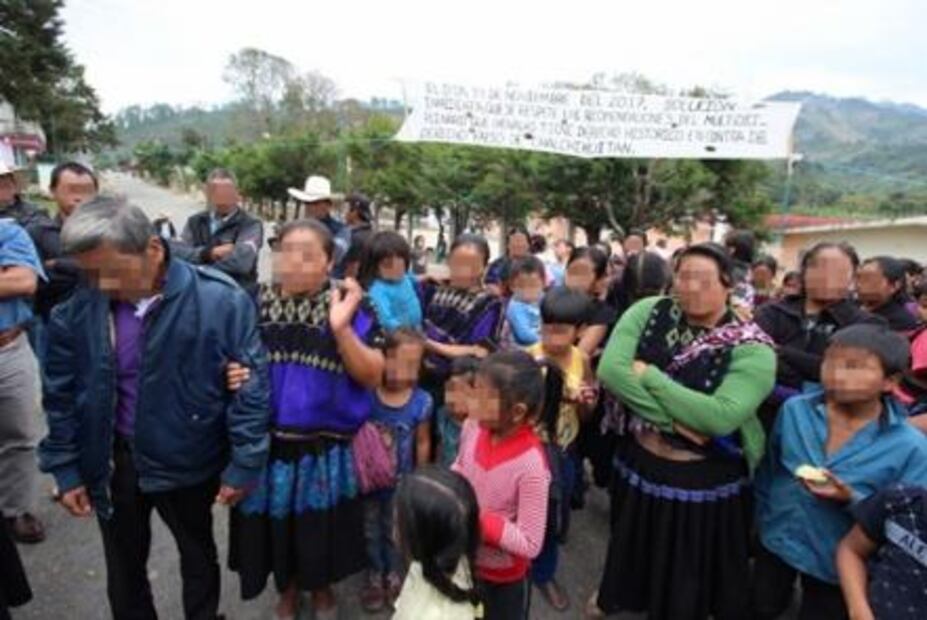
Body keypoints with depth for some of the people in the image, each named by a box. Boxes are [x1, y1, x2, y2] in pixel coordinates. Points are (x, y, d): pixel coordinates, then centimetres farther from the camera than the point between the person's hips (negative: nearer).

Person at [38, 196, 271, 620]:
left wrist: (244, 464, -14)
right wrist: (65, 468, 3)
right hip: (112, 463, 3)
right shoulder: (76, 312, -11)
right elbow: (61, 396, 1)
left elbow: (250, 387, -16)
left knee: (198, 556, 22)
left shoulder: (221, 300, -21)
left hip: (188, 461, -2)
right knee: (123, 567, 23)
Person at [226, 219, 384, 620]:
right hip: (266, 441, 2)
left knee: (322, 525, 16)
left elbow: (372, 377, -13)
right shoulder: (254, 303, -5)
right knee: (275, 524, 18)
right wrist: (231, 375, -15)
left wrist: (341, 328, -26)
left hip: (327, 444, -2)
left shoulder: (349, 304, -10)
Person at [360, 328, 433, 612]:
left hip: (400, 482, 0)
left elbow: (422, 443, -7)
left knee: (395, 531, 24)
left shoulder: (421, 401, -19)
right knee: (370, 531, 22)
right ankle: (374, 575, 48)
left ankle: (393, 573, 50)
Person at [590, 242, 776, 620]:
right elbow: (610, 369, -20)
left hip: (705, 482, -3)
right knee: (633, 549, 27)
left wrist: (648, 375, -24)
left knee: (692, 574, 17)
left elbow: (721, 417, -29)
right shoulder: (649, 312, -8)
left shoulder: (752, 349, -16)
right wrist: (675, 421, -24)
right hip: (638, 462, 3)